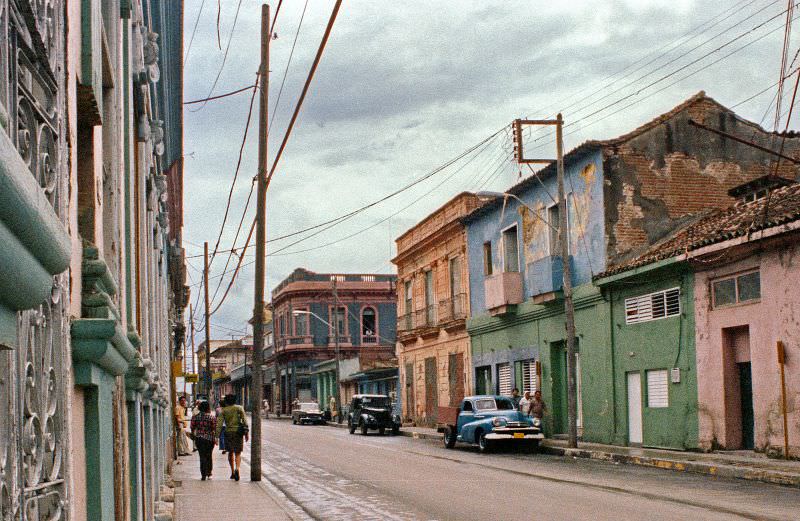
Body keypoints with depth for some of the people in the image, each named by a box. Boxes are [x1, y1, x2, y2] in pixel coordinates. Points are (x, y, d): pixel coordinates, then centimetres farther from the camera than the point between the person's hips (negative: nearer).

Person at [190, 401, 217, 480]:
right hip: (209, 438, -1)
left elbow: (192, 428, 6)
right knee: (209, 456, 14)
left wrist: (193, 436, 21)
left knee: (202, 456, 5)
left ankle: (203, 475, -3)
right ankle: (208, 474, 17)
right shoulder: (212, 418, -7)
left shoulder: (195, 417, 1)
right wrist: (215, 439, 1)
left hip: (199, 438, 1)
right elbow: (214, 429, -7)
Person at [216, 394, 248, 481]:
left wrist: (217, 436, -5)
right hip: (238, 432, -1)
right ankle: (237, 468, -26)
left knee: (230, 452, 18)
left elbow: (219, 424, -4)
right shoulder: (239, 408, 1)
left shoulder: (224, 410, 2)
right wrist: (246, 433, -1)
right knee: (238, 453, 1)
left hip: (228, 432, 1)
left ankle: (232, 472, 21)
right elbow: (244, 421, -4)